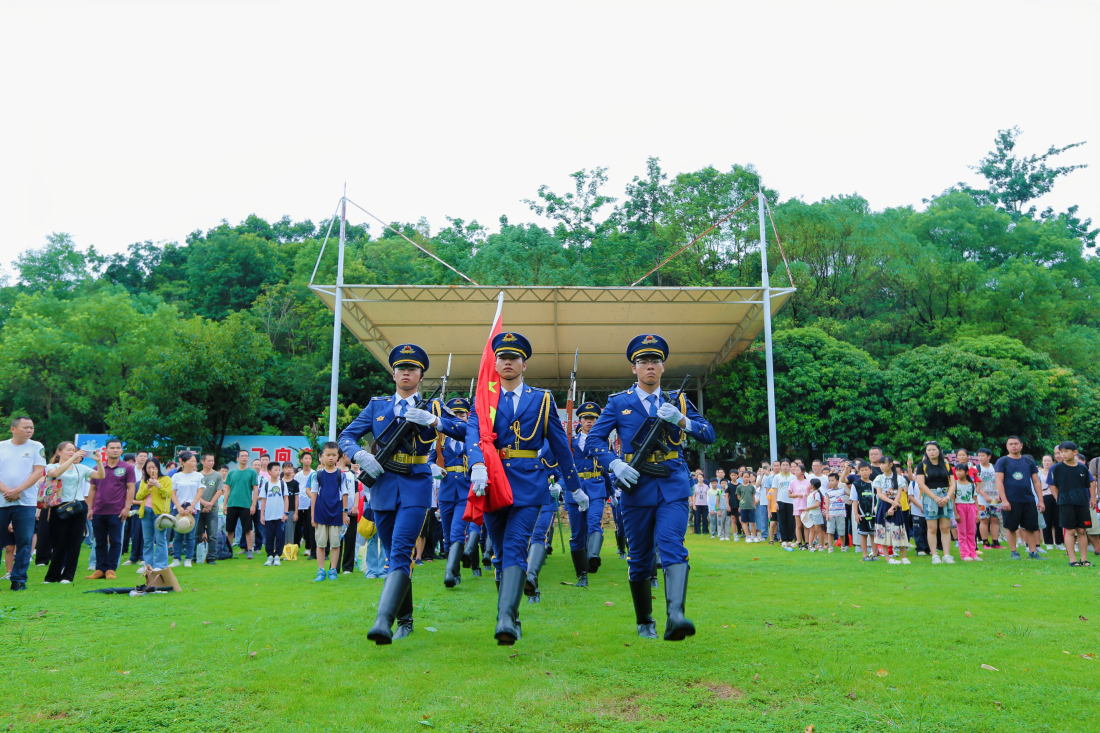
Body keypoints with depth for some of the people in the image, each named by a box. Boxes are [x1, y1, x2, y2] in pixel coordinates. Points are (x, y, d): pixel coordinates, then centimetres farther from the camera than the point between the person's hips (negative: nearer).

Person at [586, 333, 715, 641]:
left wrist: (681, 420, -14)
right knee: (639, 558, 7)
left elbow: (708, 435, 4)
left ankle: (675, 616, -30)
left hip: (673, 488, 0)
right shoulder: (619, 403, 7)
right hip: (637, 487, 0)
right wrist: (614, 464, -14)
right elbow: (594, 439, 3)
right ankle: (645, 622, 24)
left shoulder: (677, 401, 11)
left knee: (673, 547, -19)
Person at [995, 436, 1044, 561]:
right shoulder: (1002, 461, 2)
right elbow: (999, 481, -4)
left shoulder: (1029, 462, 13)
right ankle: (1014, 552, 11)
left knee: (1031, 527, 5)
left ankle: (1033, 552, 14)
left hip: (1029, 500, 3)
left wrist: (1040, 500, 7)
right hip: (1011, 500, -3)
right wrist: (1004, 500, -13)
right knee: (1011, 527, 0)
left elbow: (1036, 482, 14)